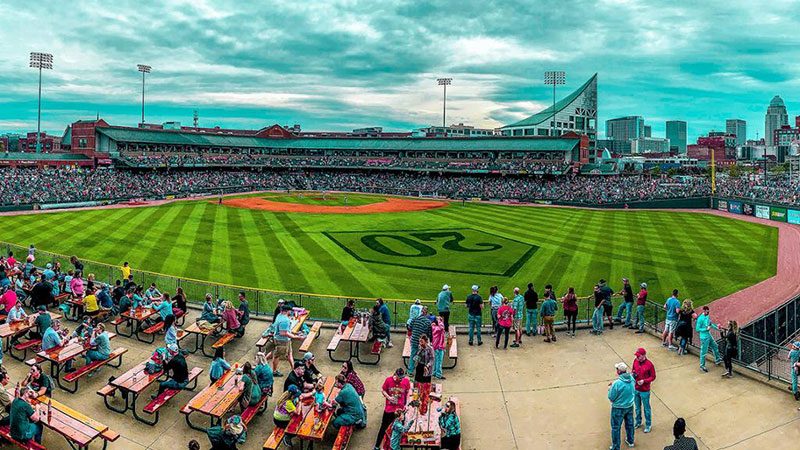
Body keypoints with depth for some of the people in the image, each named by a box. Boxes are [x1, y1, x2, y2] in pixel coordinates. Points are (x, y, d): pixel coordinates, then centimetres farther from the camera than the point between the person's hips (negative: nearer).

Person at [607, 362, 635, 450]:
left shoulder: (617, 384, -33)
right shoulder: (631, 378, -14)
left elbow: (611, 398, -22)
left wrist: (610, 389, -5)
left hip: (618, 408, -6)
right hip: (630, 406, 6)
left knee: (616, 428, 12)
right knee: (629, 423, 28)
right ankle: (630, 441, 49)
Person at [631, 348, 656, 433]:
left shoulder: (649, 364, -21)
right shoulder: (635, 361, -5)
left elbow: (653, 377, -12)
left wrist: (644, 381, -25)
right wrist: (632, 373, -11)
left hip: (644, 391, -5)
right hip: (635, 389, 5)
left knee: (646, 408, 12)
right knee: (637, 407, 21)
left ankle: (648, 425, 29)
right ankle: (638, 422, 39)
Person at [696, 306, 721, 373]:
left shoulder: (707, 316, 2)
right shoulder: (700, 319, -24)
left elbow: (710, 324, 18)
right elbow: (697, 329, -22)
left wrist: (716, 327, 3)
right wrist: (706, 329, -25)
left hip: (709, 335, 9)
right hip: (704, 338, -9)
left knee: (715, 346, 24)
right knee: (704, 352, 1)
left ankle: (717, 360, 45)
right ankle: (702, 366, 12)